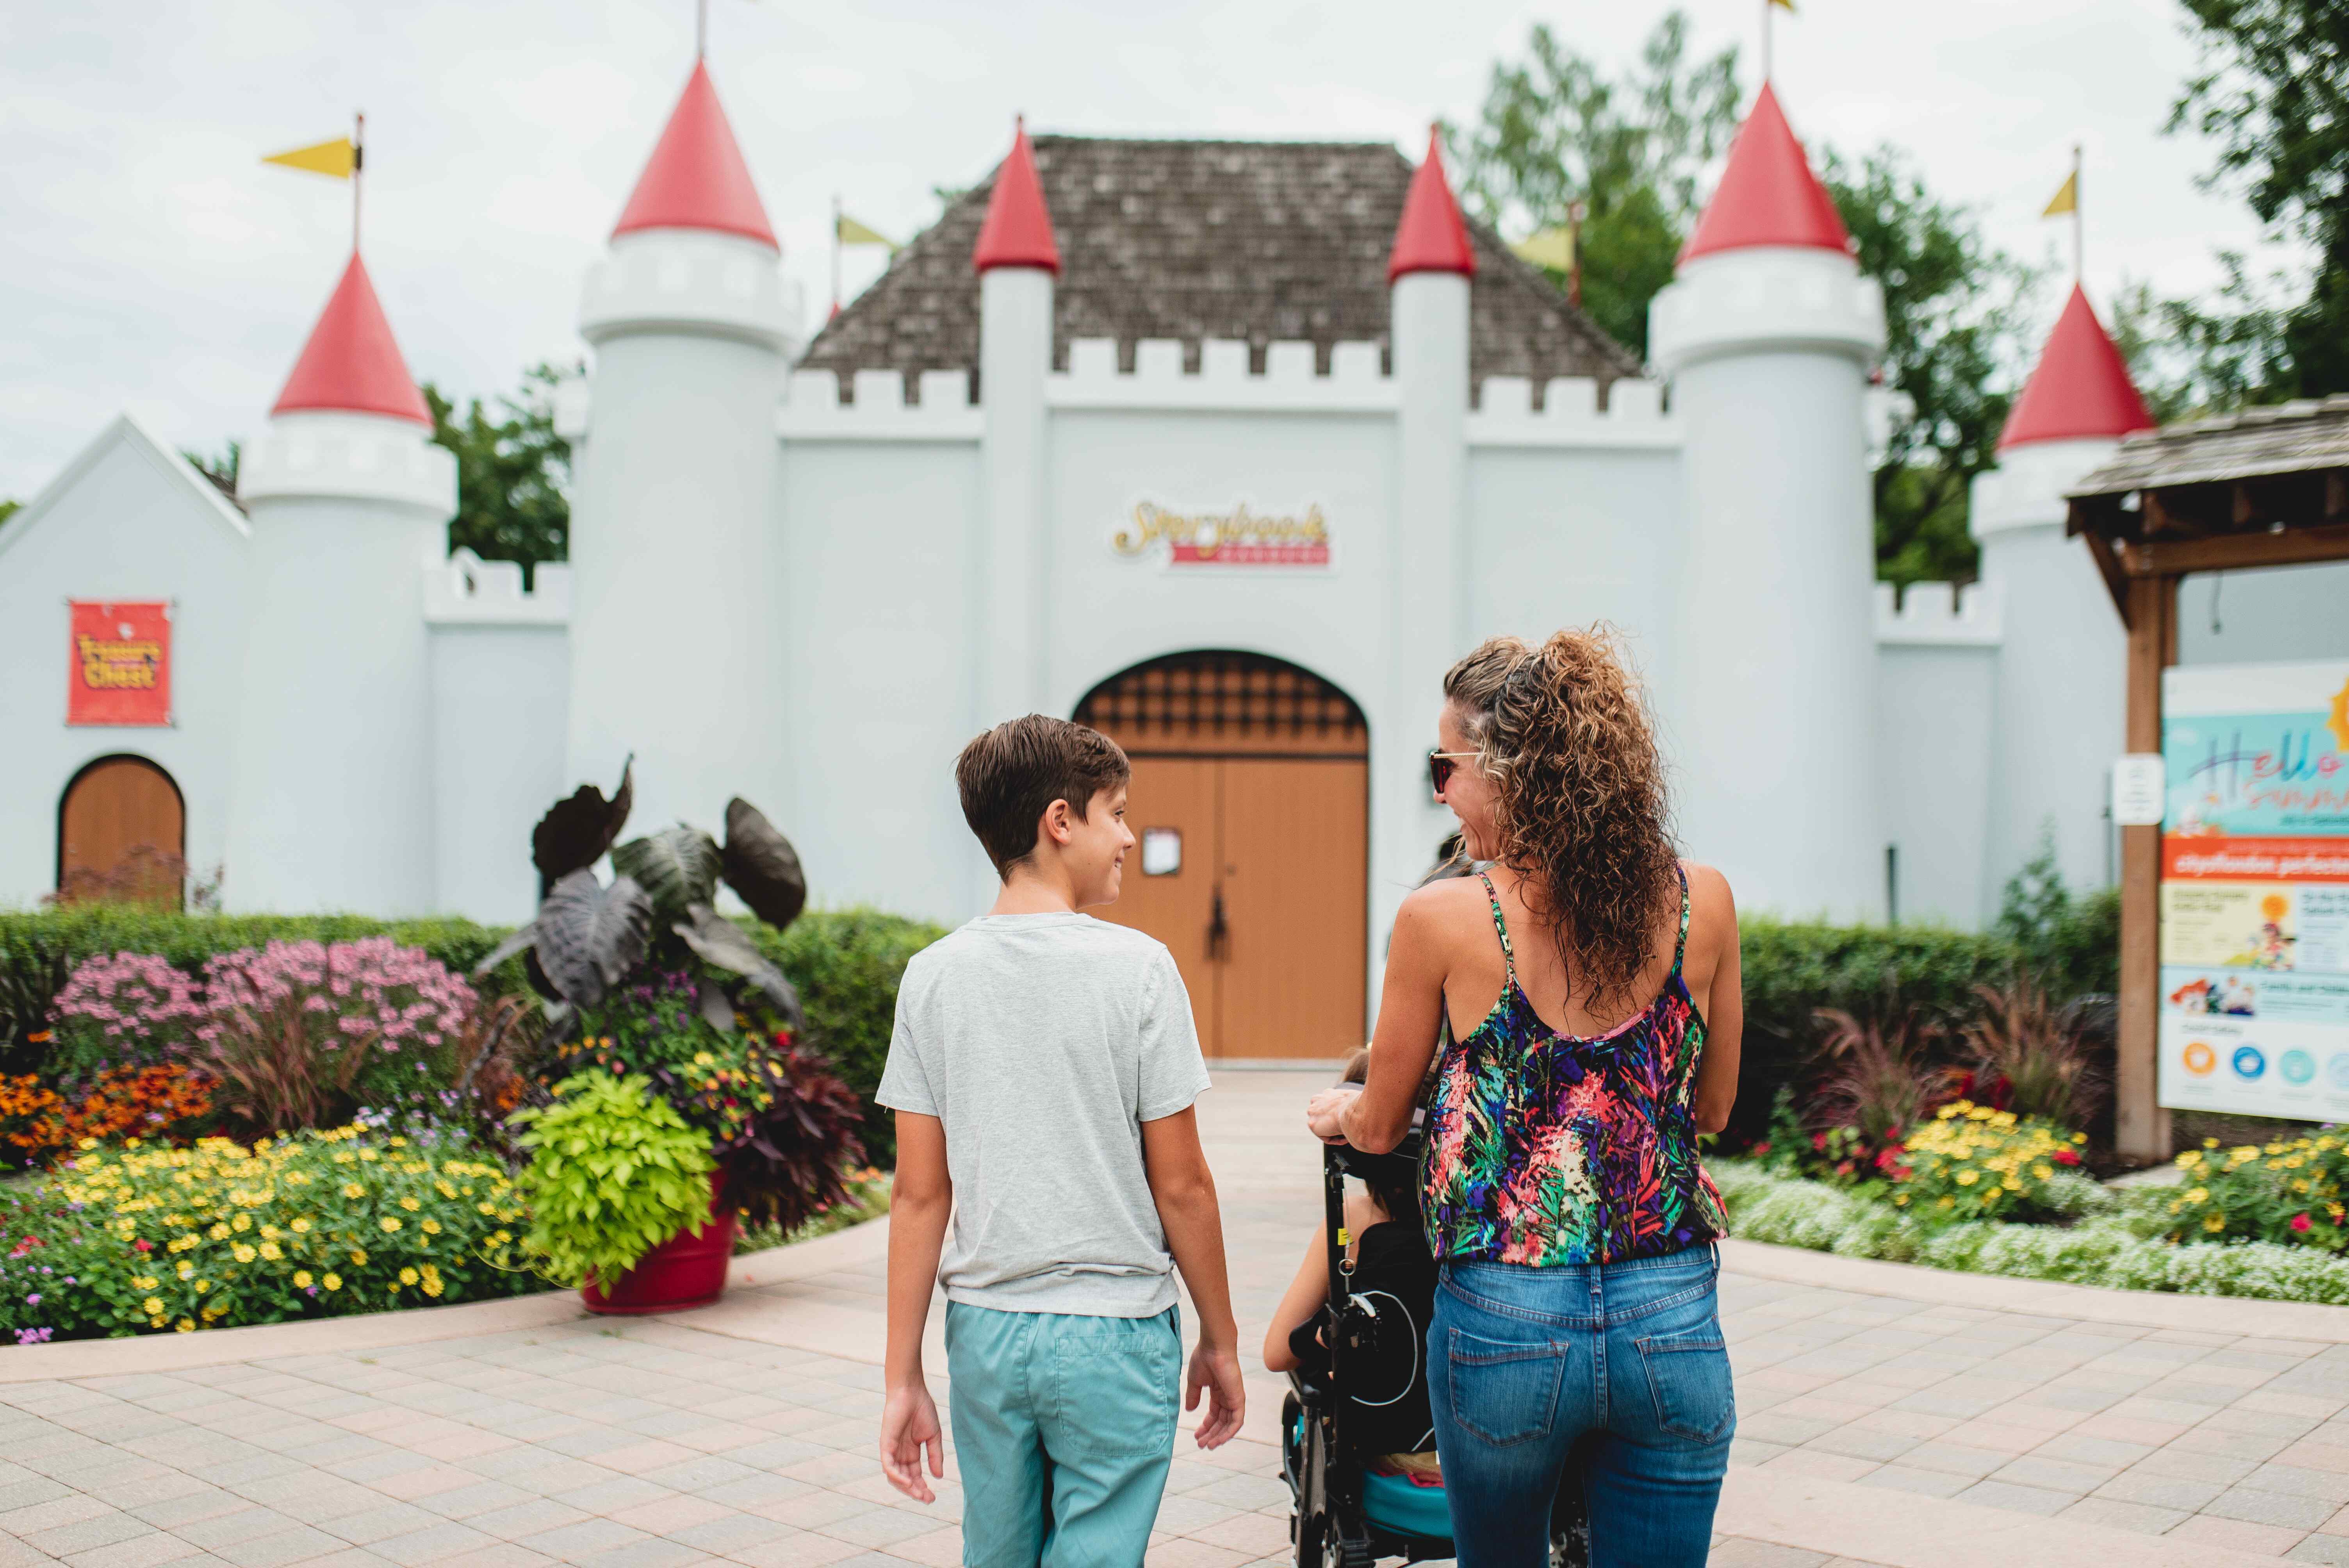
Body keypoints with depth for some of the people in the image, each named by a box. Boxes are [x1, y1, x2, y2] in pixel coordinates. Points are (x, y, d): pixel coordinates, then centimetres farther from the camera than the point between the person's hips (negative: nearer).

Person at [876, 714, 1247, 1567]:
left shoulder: (933, 975, 0)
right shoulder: (1135, 967, -9)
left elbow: (920, 1194, 0)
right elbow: (1180, 1187, -6)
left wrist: (903, 1377, 6)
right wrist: (1220, 1339, 6)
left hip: (983, 1331, 4)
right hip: (1114, 1334, -4)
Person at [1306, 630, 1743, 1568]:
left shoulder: (1442, 919, -9)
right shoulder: (1702, 903, -1)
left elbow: (1379, 1128, 5)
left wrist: (1335, 1113, 28)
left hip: (1506, 1323, -1)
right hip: (1673, 1320, 2)